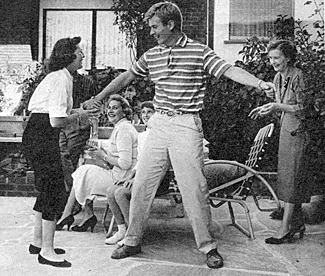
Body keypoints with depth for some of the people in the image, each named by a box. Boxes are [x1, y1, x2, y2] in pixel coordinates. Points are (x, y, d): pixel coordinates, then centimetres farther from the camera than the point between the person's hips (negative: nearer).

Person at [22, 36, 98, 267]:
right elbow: (56, 120, -22)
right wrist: (79, 114, -7)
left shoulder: (60, 77, 16)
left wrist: (74, 112, 10)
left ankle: (38, 242, 28)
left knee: (47, 189, 17)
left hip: (39, 136, 11)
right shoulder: (61, 79, -17)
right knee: (55, 191, -6)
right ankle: (47, 251, 3)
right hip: (42, 138, -11)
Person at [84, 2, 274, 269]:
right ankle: (132, 241, 22)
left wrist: (260, 82, -29)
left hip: (187, 126, -4)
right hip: (159, 124, 5)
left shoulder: (199, 51, -3)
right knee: (141, 185, 6)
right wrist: (98, 98, 27)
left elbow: (230, 70, -13)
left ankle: (208, 246, 14)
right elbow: (126, 77, 21)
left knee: (195, 189, -3)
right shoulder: (151, 55, 11)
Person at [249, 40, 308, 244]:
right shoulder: (278, 77, 9)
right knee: (288, 176, 11)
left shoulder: (298, 76, -15)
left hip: (299, 130, -8)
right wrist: (268, 108, 2)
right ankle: (297, 222, 23)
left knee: (291, 176, -6)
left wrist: (278, 107, -26)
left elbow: (304, 108, -18)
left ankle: (286, 227, 0)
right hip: (287, 128, 8)